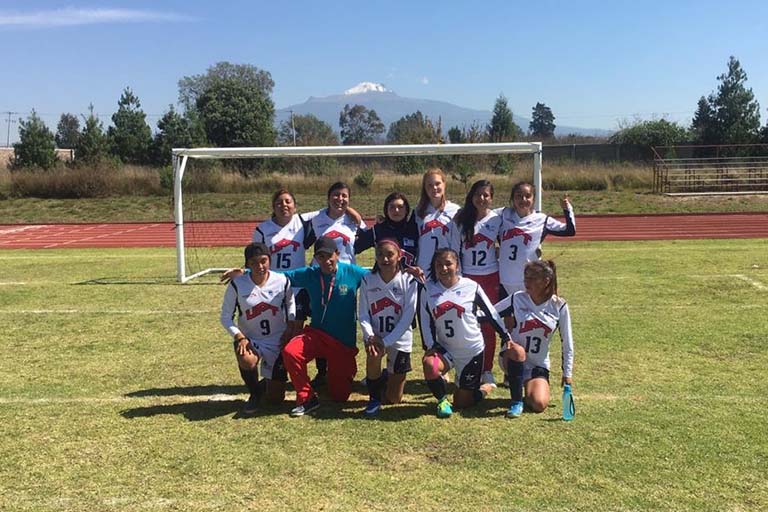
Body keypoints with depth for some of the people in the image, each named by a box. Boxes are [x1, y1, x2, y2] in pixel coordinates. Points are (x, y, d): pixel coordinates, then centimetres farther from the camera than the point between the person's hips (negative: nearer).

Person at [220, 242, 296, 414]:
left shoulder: (282, 281, -10)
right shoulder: (237, 285, -14)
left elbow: (290, 303, 10)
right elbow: (226, 317, -7)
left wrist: (290, 328, -2)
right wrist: (239, 337, -21)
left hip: (277, 342, 1)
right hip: (250, 339, -1)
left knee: (276, 398, 2)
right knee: (246, 361, -39)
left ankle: (270, 381, 42)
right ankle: (255, 393, -4)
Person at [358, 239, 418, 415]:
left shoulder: (408, 281, -13)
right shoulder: (367, 280, -6)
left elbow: (407, 317, -15)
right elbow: (363, 314, -6)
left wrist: (386, 341, -21)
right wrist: (370, 336, -24)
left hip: (399, 339, -1)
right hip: (374, 336, 1)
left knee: (393, 399, 3)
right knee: (373, 355, -37)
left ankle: (387, 377, 40)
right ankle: (374, 397, -8)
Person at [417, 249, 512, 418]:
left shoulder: (471, 286, -8)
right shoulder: (427, 289, -5)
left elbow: (491, 313, 0)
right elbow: (425, 321, -2)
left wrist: (506, 338, 1)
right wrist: (431, 346, -13)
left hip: (472, 350, -1)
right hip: (444, 348, 1)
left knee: (462, 402, 5)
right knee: (429, 364, -33)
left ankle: (486, 387, 40)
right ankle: (442, 400, -3)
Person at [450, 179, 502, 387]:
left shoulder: (497, 219, 0)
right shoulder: (460, 220, -1)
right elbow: (454, 250, 1)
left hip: (490, 277, 1)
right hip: (467, 277, 0)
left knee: (489, 325, 5)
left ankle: (487, 371, 16)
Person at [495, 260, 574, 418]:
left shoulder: (559, 306, -6)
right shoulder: (517, 299, -8)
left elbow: (567, 343, 1)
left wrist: (567, 373, 3)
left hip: (539, 365, 1)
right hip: (512, 358, -1)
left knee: (539, 405, -19)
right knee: (517, 351, -37)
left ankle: (528, 388, 19)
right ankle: (516, 401, -21)